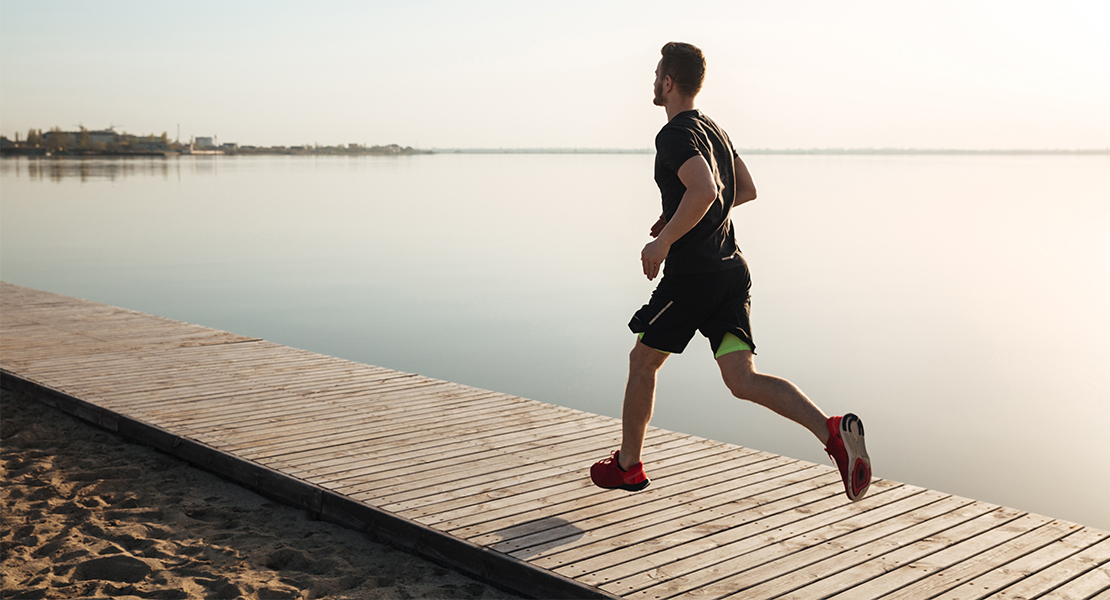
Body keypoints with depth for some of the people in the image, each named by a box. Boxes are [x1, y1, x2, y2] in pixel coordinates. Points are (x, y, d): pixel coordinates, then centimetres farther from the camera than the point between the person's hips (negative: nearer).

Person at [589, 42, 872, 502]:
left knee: (642, 362, 13)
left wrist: (663, 241, -19)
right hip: (732, 270, 8)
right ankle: (835, 432, -21)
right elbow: (746, 191, 27)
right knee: (743, 380, -1)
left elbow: (704, 190, -30)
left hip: (690, 275, -8)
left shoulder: (674, 135, -12)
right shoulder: (714, 129, 17)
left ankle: (628, 465, 27)